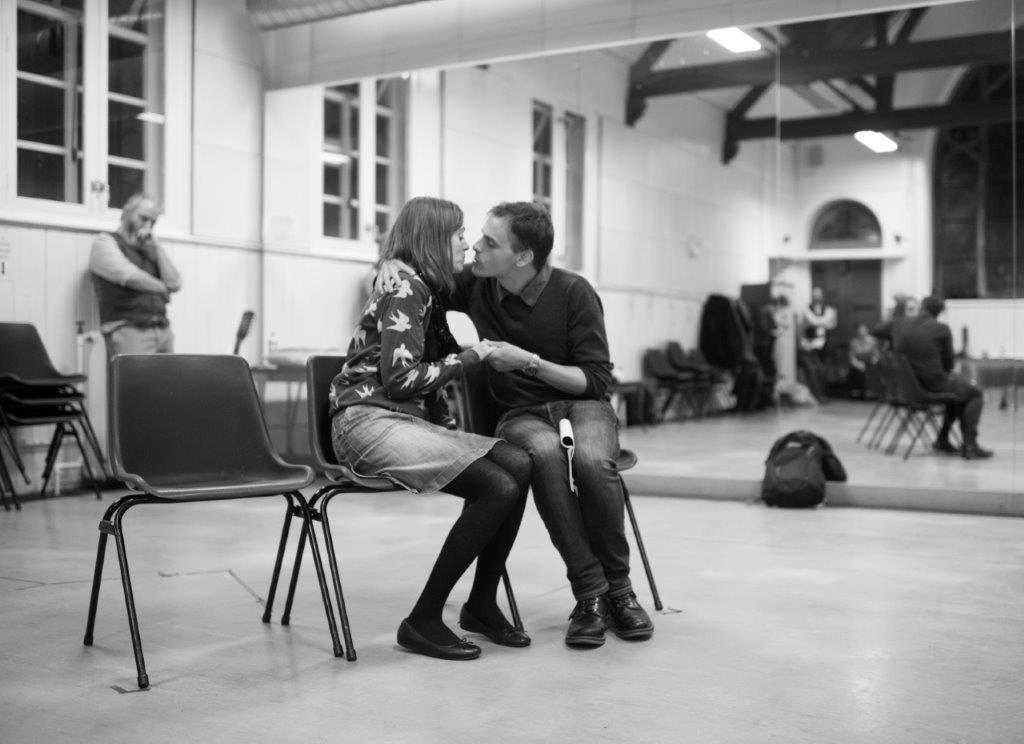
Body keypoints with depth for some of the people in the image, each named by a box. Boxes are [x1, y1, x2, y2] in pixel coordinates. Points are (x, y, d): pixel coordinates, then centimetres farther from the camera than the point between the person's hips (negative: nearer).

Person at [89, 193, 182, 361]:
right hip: (128, 330, -6)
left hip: (163, 332, 6)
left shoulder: (148, 250, 24)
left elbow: (175, 283, 11)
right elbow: (130, 277, -8)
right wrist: (162, 288, 8)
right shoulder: (105, 241, 7)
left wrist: (155, 246, 6)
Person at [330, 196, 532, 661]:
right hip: (367, 420, -8)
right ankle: (423, 622, -13)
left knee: (518, 465, -11)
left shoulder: (425, 291, 20)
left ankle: (481, 604, -1)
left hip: (409, 420, 8)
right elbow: (401, 378, -16)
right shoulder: (403, 288, -8)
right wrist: (471, 357, -8)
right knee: (499, 488, -22)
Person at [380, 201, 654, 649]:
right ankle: (589, 595, -29)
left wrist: (530, 362, -21)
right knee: (545, 454, -37)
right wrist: (388, 265, -8)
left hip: (580, 403, -1)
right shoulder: (475, 284, -2)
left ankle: (619, 590, -16)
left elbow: (596, 381, -9)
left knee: (592, 459, -38)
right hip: (520, 414, 1)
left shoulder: (574, 293, -10)